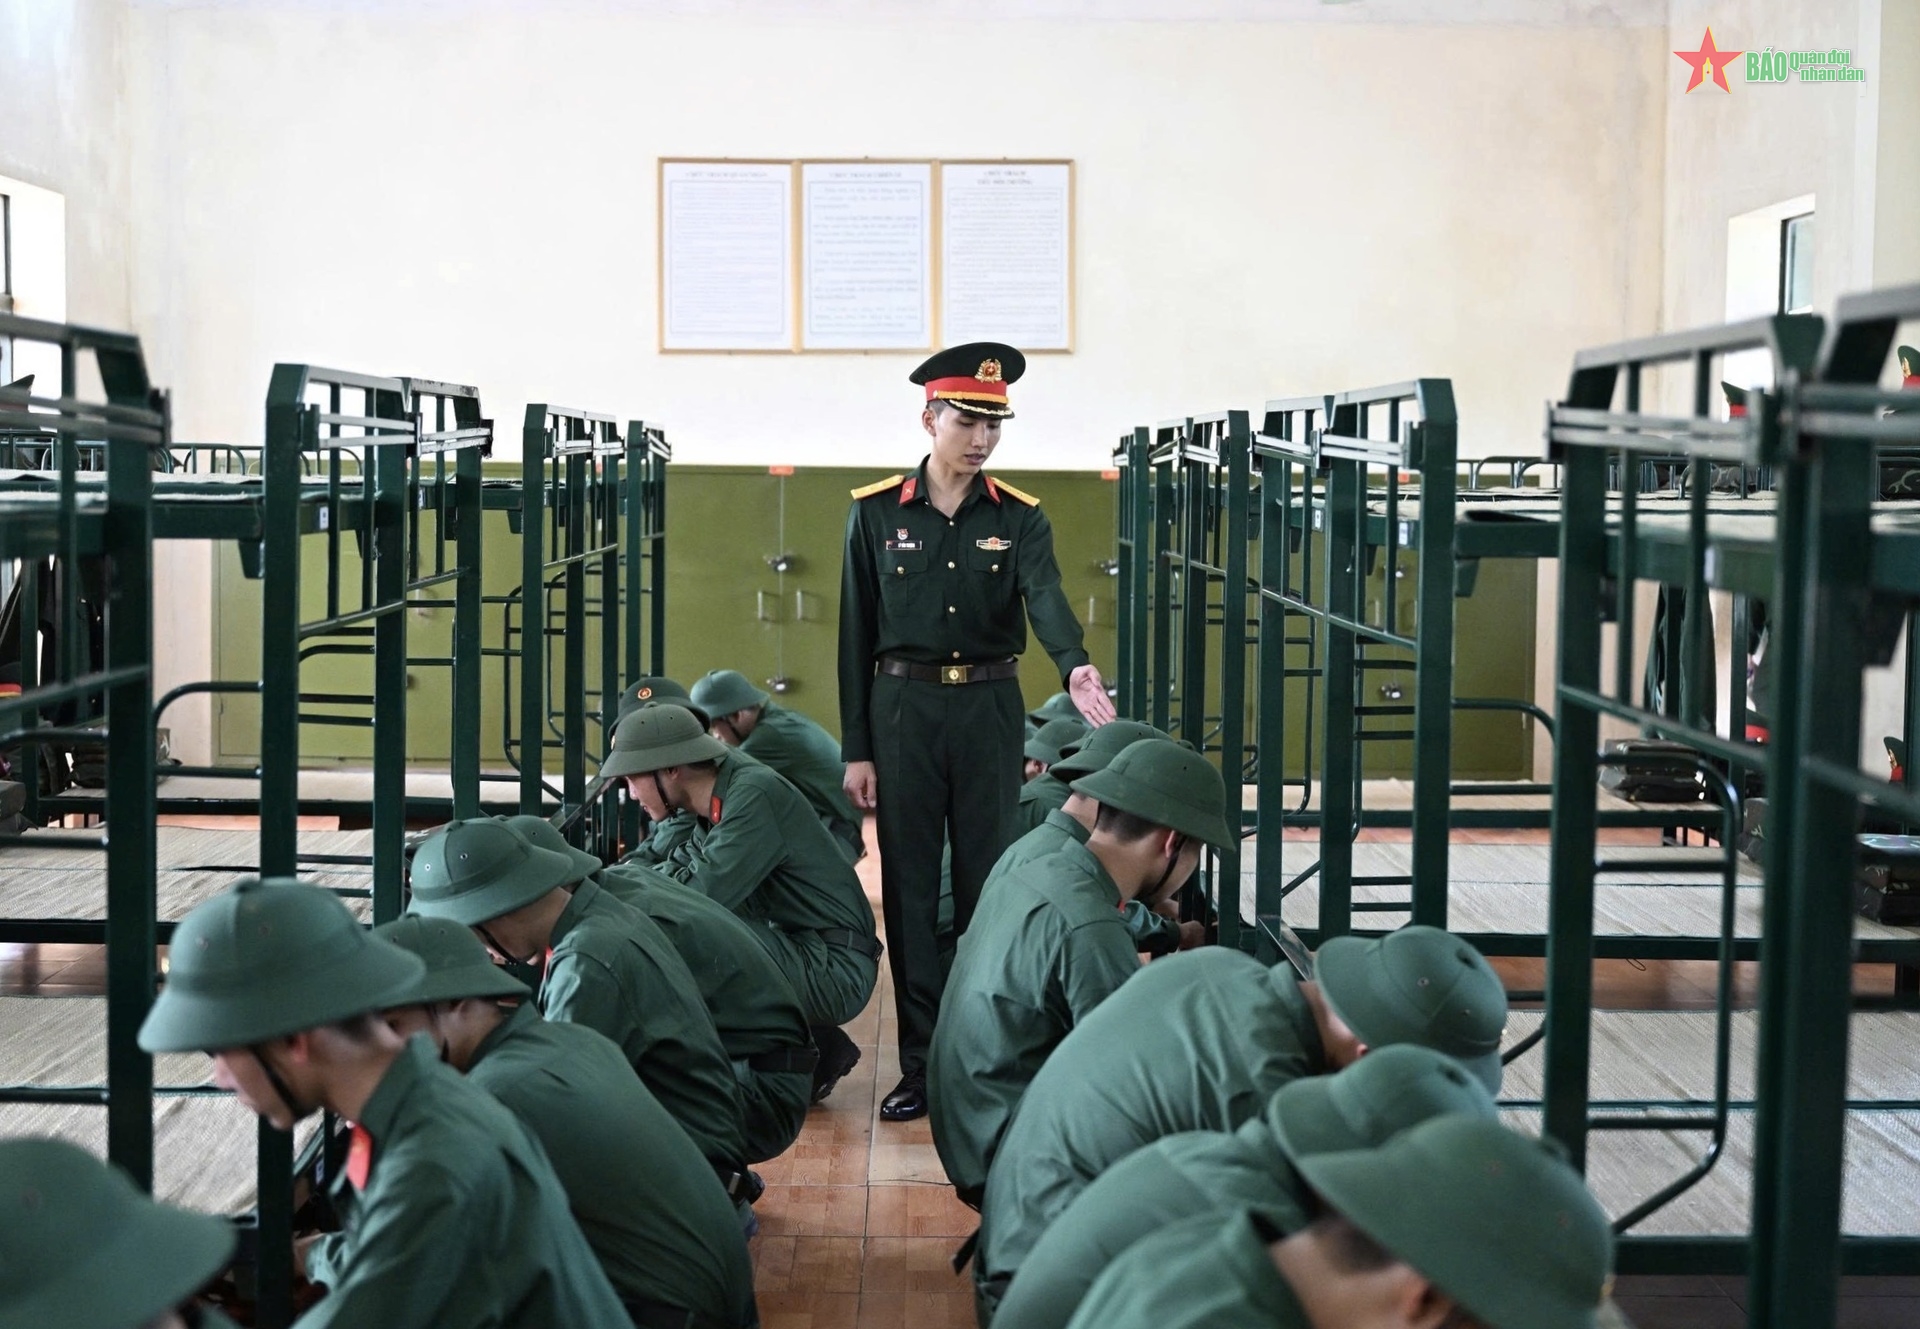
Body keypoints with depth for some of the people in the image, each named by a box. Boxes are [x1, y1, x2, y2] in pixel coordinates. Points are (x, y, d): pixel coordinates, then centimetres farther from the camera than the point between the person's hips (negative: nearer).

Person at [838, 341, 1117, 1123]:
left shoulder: (1019, 519, 2)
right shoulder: (875, 514, 0)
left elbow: (1045, 598, -16)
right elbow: (857, 635, 1)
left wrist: (1074, 666, -38)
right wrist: (856, 750, -2)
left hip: (989, 710, 1)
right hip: (903, 708, 0)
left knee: (988, 882, 6)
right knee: (910, 887, 3)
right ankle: (921, 1063, 11)